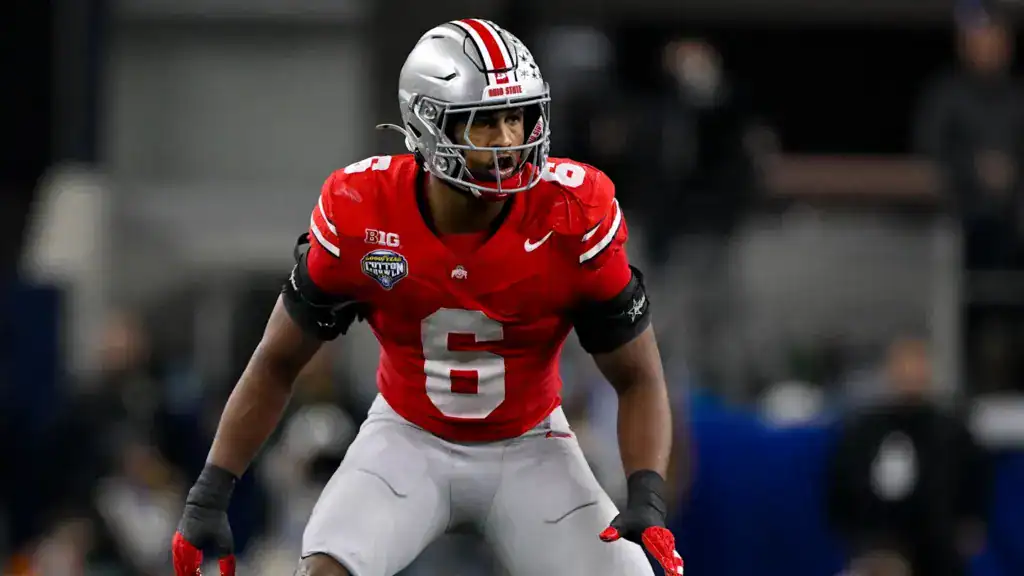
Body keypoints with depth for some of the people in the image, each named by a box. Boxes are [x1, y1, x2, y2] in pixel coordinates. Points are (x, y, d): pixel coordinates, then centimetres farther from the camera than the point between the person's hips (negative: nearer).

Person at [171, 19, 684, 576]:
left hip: (528, 447, 0)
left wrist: (647, 500, -27)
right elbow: (277, 363, -6)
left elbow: (638, 378, -10)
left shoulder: (575, 216, -21)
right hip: (409, 439, 0)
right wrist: (209, 494, -11)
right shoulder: (359, 212, -19)